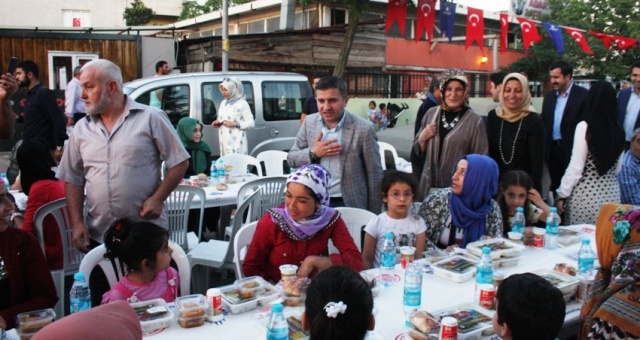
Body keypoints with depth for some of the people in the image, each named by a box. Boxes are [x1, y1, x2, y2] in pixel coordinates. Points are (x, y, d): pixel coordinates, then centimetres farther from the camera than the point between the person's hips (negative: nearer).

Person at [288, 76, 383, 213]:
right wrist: (312, 153, -14)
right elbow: (291, 158, 6)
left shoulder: (363, 128, -12)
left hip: (349, 205, -3)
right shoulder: (309, 122, 0)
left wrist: (373, 215, -5)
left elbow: (375, 175, -7)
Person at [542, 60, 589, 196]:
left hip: (573, 149, -5)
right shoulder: (549, 96, 11)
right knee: (555, 185, 11)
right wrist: (544, 148, 7)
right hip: (552, 149, 5)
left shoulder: (583, 95, -7)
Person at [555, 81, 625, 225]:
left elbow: (576, 167, -11)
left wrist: (561, 194, -5)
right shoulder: (619, 131, 2)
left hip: (586, 193, -5)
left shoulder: (584, 127, -11)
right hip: (611, 194, 5)